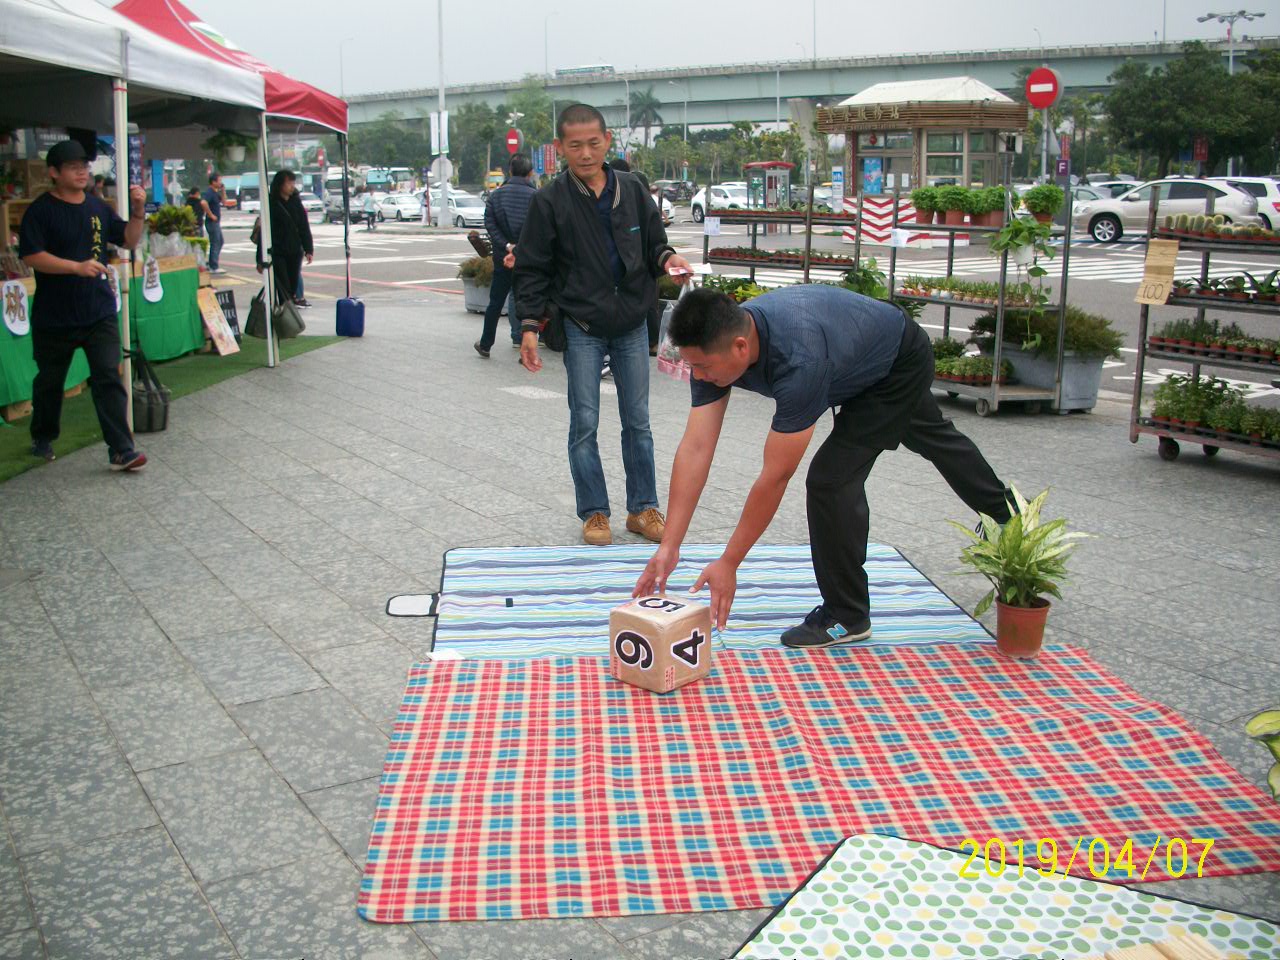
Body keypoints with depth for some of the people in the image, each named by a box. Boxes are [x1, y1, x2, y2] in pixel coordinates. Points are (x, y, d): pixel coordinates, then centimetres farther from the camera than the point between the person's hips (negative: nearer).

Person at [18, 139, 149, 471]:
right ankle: (43, 438, 36)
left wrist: (138, 211, -4)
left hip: (100, 312, 3)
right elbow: (31, 256, -16)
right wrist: (77, 267, -25)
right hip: (54, 317, -3)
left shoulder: (98, 207, 8)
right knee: (50, 381, 14)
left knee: (109, 379, -6)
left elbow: (129, 240, 14)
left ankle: (121, 450, -7)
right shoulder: (41, 210, -8)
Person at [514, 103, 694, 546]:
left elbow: (653, 242, 13)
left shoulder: (632, 190, 3)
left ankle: (642, 508, 20)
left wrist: (667, 258, -10)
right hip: (582, 328, -3)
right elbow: (532, 268, -2)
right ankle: (594, 513, 15)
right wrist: (530, 324, -9)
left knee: (638, 422, 9)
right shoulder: (550, 201, -6)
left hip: (632, 325, 3)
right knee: (585, 424, 2)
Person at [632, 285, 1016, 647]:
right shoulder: (716, 345, -26)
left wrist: (729, 563, -36)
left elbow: (776, 476, -41)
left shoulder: (798, 361, -47)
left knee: (832, 477, -17)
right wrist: (669, 547, -28)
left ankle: (847, 617, 2)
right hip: (863, 355, 8)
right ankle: (1003, 509, 59)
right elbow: (695, 449, -26)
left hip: (901, 364, -8)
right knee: (932, 438, 30)